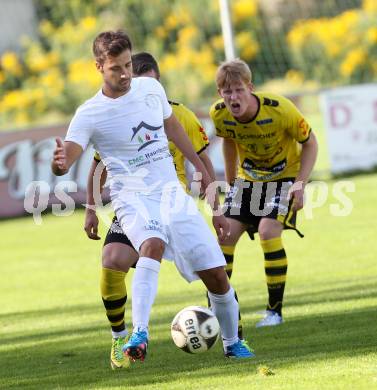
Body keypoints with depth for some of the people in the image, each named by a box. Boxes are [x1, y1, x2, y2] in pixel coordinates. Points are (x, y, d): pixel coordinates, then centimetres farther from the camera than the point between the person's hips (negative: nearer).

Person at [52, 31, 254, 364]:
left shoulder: (151, 88, 4)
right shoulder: (89, 114, -10)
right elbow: (65, 162, -19)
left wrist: (199, 165, 26)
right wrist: (60, 163, -43)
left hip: (171, 191, 5)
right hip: (132, 196, -5)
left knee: (217, 275, 1)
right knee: (153, 244, -38)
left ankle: (233, 343, 26)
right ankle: (139, 334, -45)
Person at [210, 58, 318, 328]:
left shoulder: (280, 110, -28)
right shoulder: (219, 114, -16)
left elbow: (310, 143, -14)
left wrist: (300, 184, -22)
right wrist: (231, 181, 13)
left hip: (285, 176, -4)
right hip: (248, 178, 4)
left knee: (268, 230, -24)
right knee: (225, 232, -9)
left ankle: (275, 310, -12)